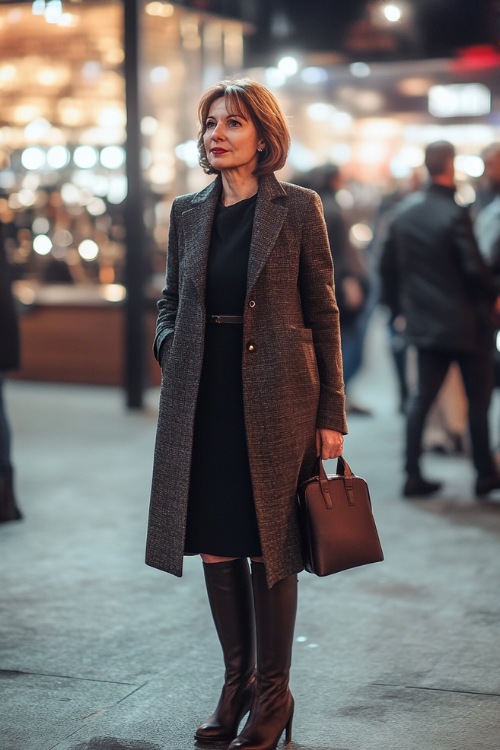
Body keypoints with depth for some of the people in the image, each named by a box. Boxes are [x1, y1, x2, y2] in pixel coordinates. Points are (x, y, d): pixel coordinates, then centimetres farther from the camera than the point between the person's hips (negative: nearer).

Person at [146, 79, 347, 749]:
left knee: (269, 545, 2)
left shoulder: (298, 208, -1)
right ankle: (238, 681, 24)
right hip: (202, 398, 4)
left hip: (275, 394, -4)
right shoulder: (188, 214, 11)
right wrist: (170, 348, -1)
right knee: (216, 544, 8)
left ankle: (273, 694, 15)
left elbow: (323, 312, -1)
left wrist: (331, 413, -4)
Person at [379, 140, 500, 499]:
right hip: (465, 322, -6)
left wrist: (400, 306, 18)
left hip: (423, 320, 6)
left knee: (422, 397, 10)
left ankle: (413, 476, 6)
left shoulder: (404, 211, 4)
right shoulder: (455, 214, -17)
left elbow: (388, 265, 9)